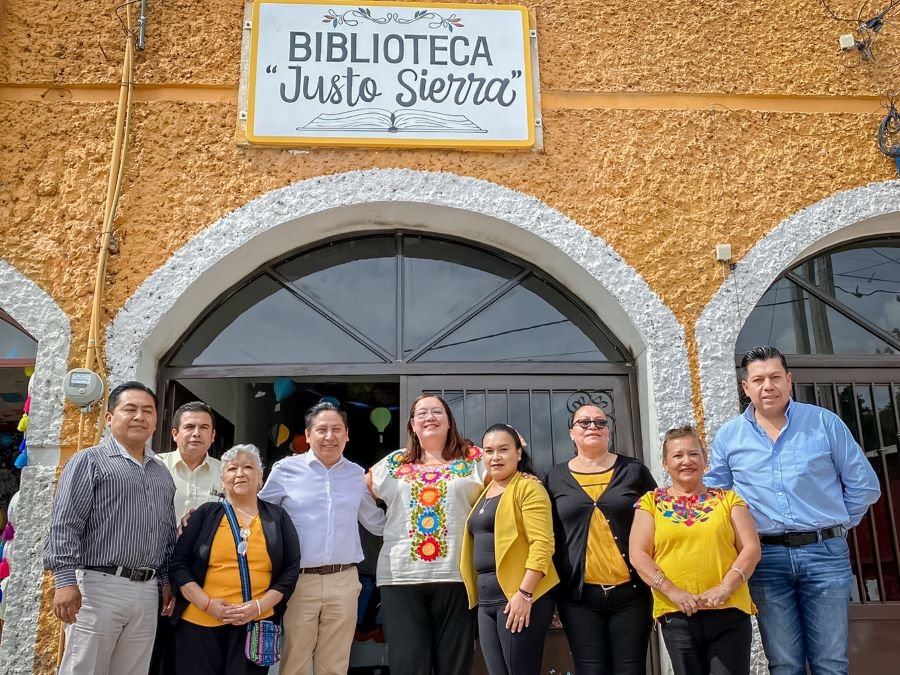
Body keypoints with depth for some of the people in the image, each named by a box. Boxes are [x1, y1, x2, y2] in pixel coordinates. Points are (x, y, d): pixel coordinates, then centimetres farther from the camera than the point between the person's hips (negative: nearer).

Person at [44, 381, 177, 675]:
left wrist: (169, 580, 15)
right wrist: (66, 580, -17)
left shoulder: (162, 474, 17)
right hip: (99, 586, -5)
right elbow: (64, 524, -9)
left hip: (147, 592, 6)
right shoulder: (89, 461, -1)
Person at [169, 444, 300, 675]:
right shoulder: (206, 513, 6)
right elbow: (178, 564, 3)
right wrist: (207, 604, -9)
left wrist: (260, 606, -8)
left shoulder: (277, 517, 7)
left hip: (256, 625, 0)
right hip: (200, 623, 0)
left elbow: (291, 569, 5)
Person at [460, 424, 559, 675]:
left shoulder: (528, 487, -7)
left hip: (519, 596, -8)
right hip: (486, 600, 8)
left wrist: (524, 593, -21)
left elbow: (542, 544, -16)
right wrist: (477, 595, 12)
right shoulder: (485, 492, 17)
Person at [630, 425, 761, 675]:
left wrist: (725, 588, -13)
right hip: (677, 615, 0)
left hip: (729, 611, 0)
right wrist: (672, 591, -13)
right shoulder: (651, 502, 6)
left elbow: (751, 548, 2)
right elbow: (638, 554, 0)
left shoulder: (728, 499, 9)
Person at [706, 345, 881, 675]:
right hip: (767, 559, 1)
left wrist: (835, 526, 5)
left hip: (825, 554, -1)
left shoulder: (824, 422, 1)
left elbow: (864, 484, 7)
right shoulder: (728, 436, 4)